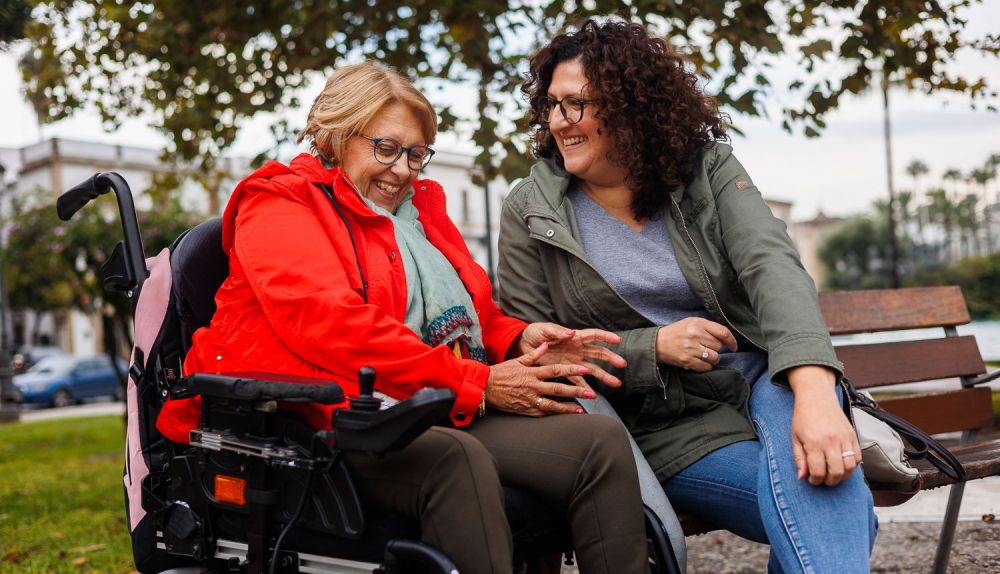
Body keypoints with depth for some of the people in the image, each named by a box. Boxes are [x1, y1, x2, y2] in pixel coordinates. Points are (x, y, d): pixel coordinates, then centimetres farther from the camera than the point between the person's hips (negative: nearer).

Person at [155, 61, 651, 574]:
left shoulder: (419, 207, 27)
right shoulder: (280, 204, 4)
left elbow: (471, 316, 29)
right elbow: (331, 325, -12)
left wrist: (519, 340, 3)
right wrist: (477, 383, -15)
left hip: (440, 416, 7)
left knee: (602, 440, -17)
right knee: (457, 459, -37)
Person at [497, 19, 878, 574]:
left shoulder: (708, 169, -1)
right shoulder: (529, 212, -1)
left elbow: (773, 266, -17)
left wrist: (814, 390, -36)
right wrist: (655, 347, -15)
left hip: (766, 379, 2)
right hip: (666, 424, -2)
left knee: (817, 482, -33)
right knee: (832, 514, -27)